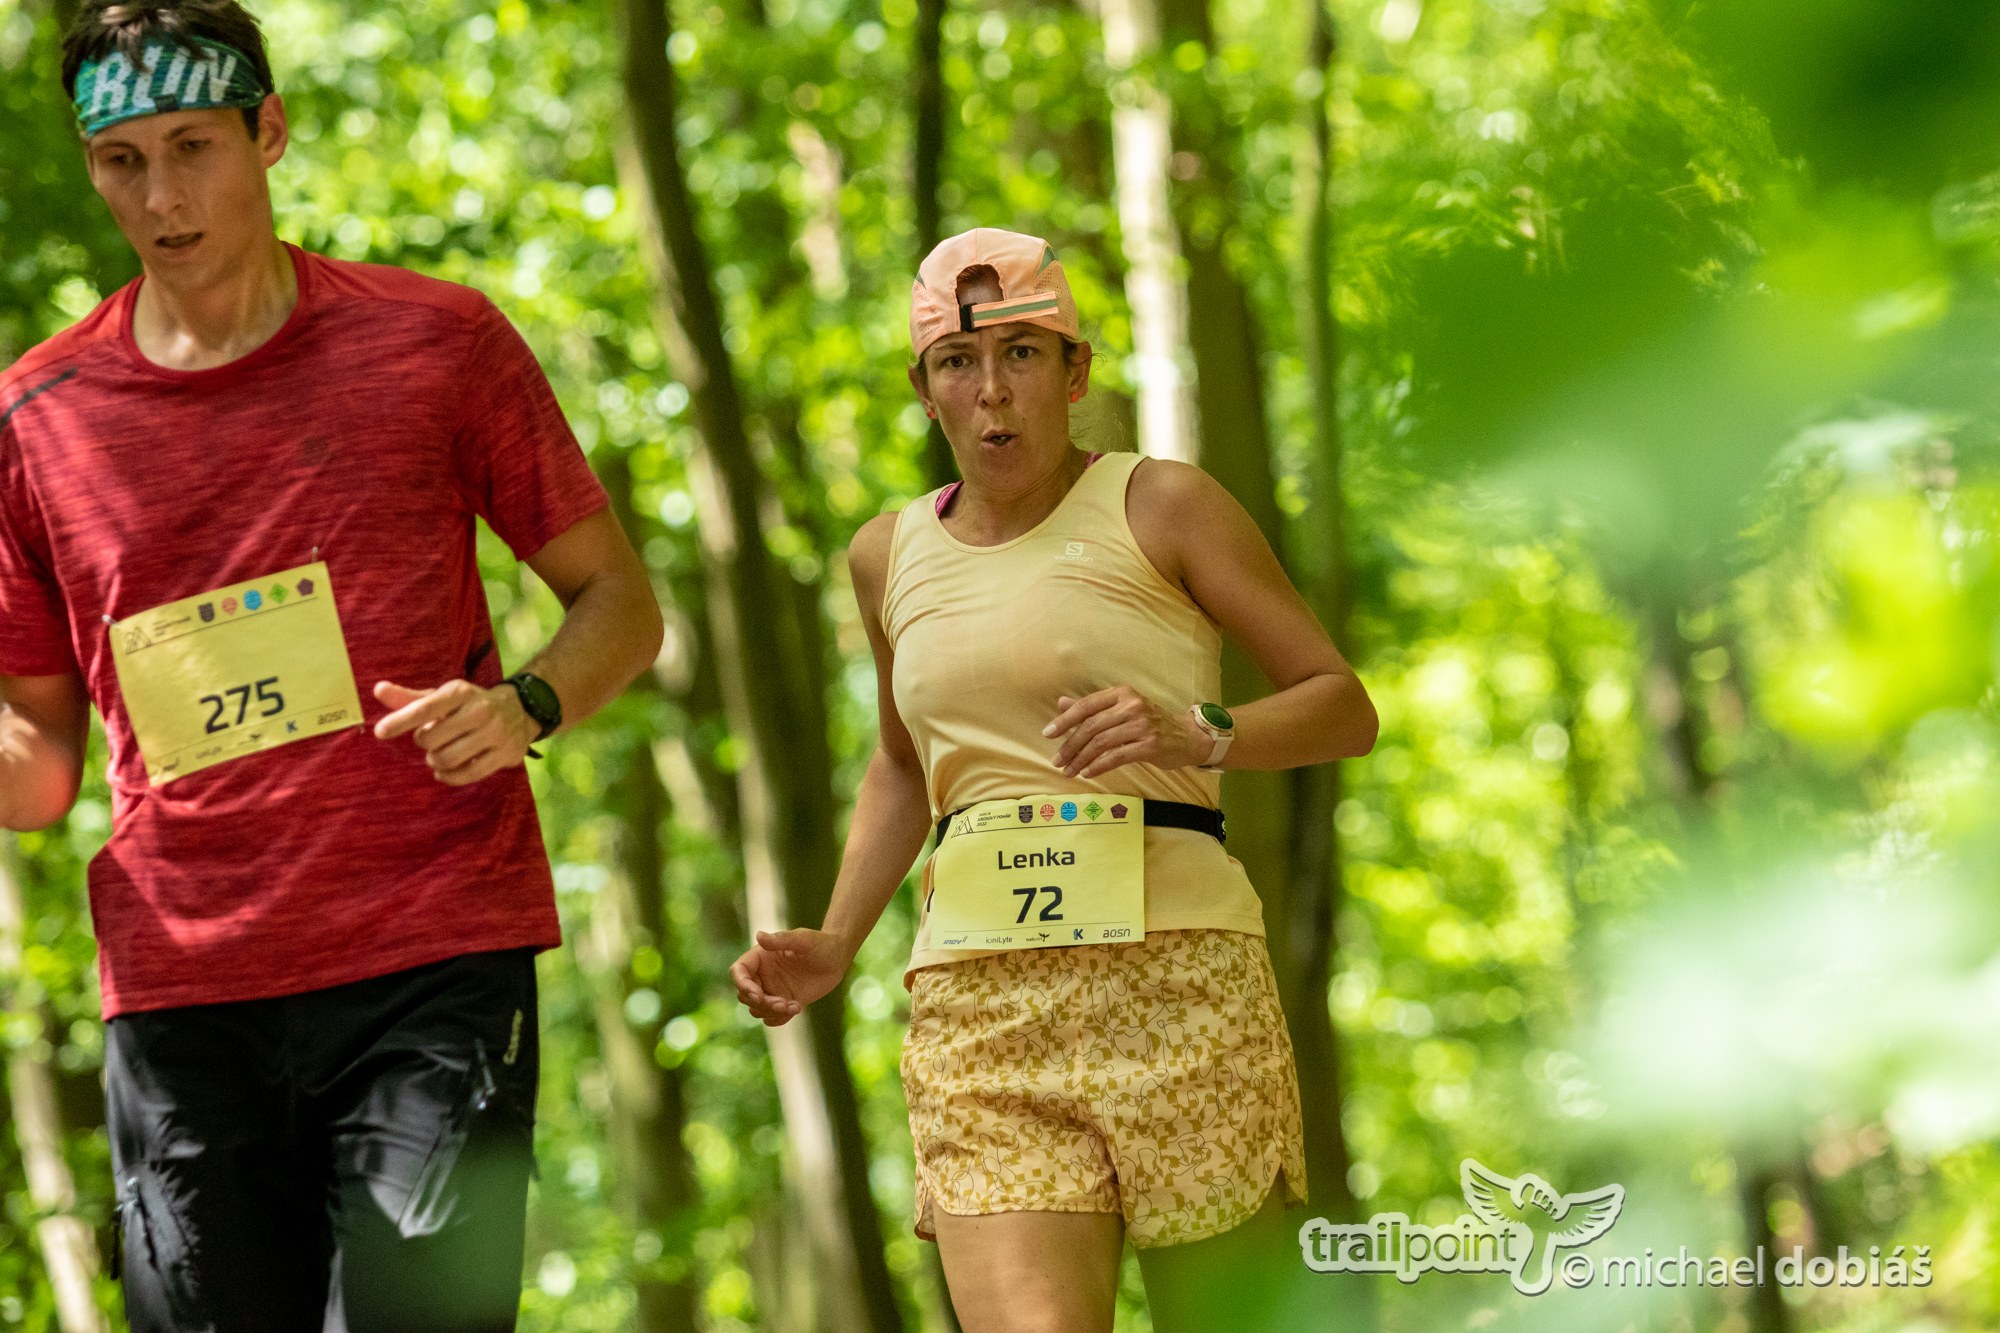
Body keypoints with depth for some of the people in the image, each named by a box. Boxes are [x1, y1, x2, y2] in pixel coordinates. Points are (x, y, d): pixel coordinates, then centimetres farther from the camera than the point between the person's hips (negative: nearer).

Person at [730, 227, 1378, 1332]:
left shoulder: (1160, 507, 4)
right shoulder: (889, 556, 17)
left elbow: (1344, 708, 4)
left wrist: (1196, 736, -15)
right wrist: (836, 944, 17)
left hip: (1173, 976, -2)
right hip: (978, 994, 3)